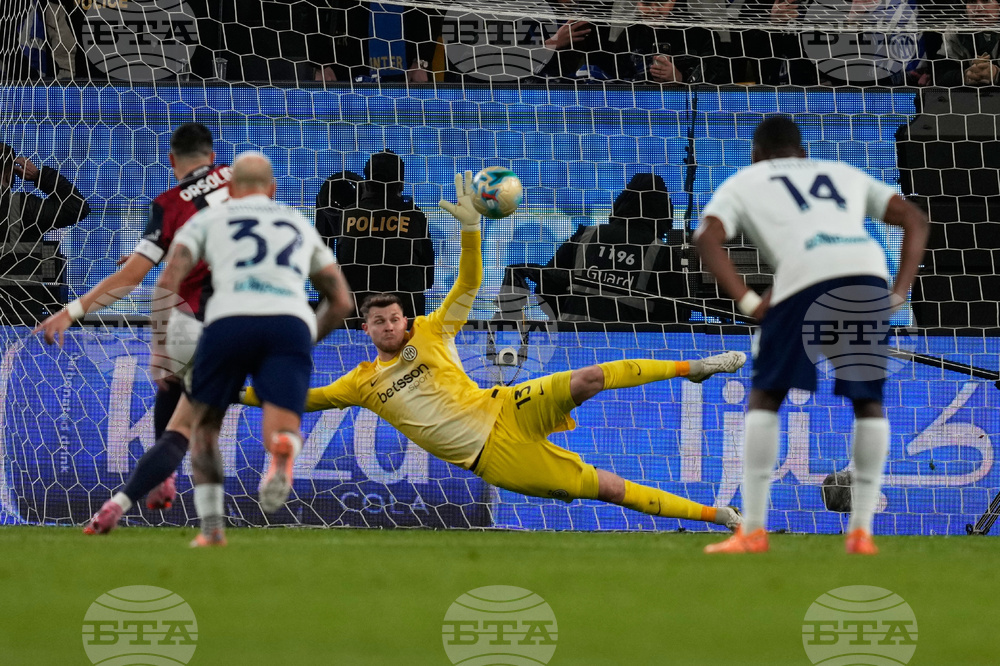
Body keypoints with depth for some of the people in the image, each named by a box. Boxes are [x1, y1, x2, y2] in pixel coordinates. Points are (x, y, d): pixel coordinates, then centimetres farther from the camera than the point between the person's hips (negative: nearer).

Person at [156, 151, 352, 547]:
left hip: (230, 320, -1)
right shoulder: (301, 225, 33)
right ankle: (284, 449, -45)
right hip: (292, 322, 1)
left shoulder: (207, 220, 24)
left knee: (205, 422, 20)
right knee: (282, 431, -6)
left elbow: (167, 283, 10)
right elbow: (341, 302, 33)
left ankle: (212, 527, 7)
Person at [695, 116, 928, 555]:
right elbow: (914, 219, 28)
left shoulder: (743, 183, 27)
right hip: (868, 270, 3)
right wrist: (899, 294, 19)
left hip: (807, 275, -3)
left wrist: (748, 302, 2)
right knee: (869, 400, 19)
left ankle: (753, 530, 8)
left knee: (765, 396, 13)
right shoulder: (843, 174, 36)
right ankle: (861, 531, 13)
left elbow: (707, 238, 7)